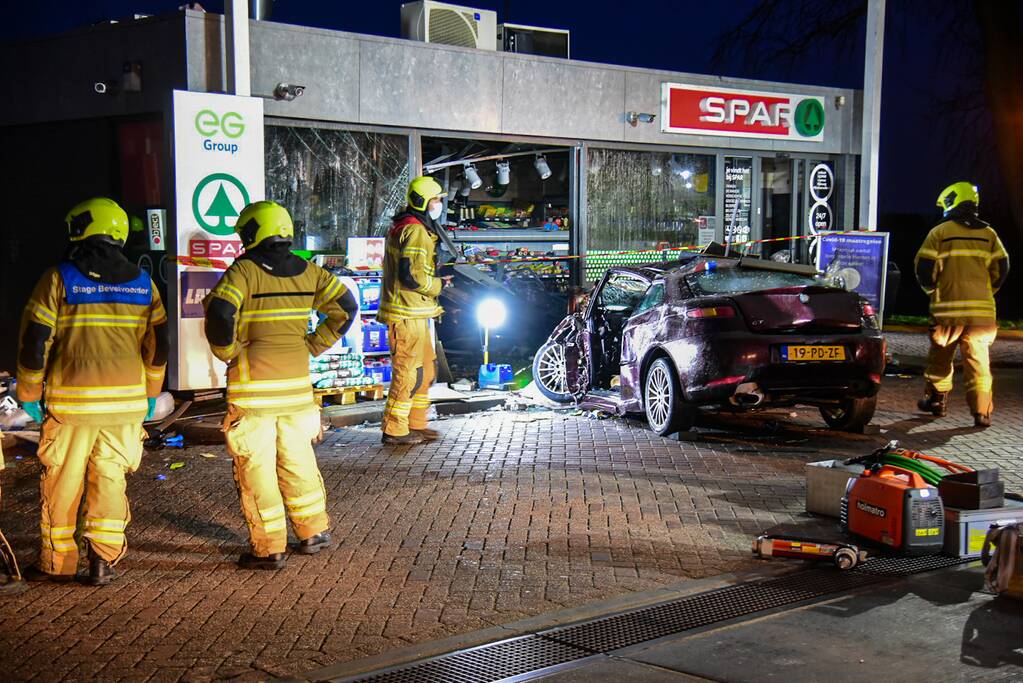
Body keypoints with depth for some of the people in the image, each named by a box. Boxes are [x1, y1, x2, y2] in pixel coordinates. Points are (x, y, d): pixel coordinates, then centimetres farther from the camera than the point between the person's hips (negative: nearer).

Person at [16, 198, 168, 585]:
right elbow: (158, 344, 10)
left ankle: (56, 562, 17)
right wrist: (150, 394, 21)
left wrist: (29, 394, 5)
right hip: (126, 402, 3)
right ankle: (104, 560, 8)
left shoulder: (59, 278, -5)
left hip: (71, 402, -3)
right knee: (110, 481, 10)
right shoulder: (142, 282, 6)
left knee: (61, 483, 9)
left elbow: (35, 340, -6)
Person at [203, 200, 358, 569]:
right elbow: (345, 306, 7)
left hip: (253, 386, -5)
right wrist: (313, 345, 9)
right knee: (297, 460, 20)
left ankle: (269, 548, 8)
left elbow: (220, 313, -23)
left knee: (256, 467, 4)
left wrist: (227, 352, -7)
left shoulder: (244, 271, -9)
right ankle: (315, 530, 28)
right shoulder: (307, 272, 7)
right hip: (297, 383, 5)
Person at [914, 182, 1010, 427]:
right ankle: (982, 411, -5)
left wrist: (932, 289, 13)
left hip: (948, 307, -2)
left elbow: (924, 268, -5)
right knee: (978, 360, 2)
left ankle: (936, 400, 25)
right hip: (981, 309, 2)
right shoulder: (988, 234, 9)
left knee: (940, 356, 15)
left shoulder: (939, 233, -1)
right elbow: (1001, 268, 7)